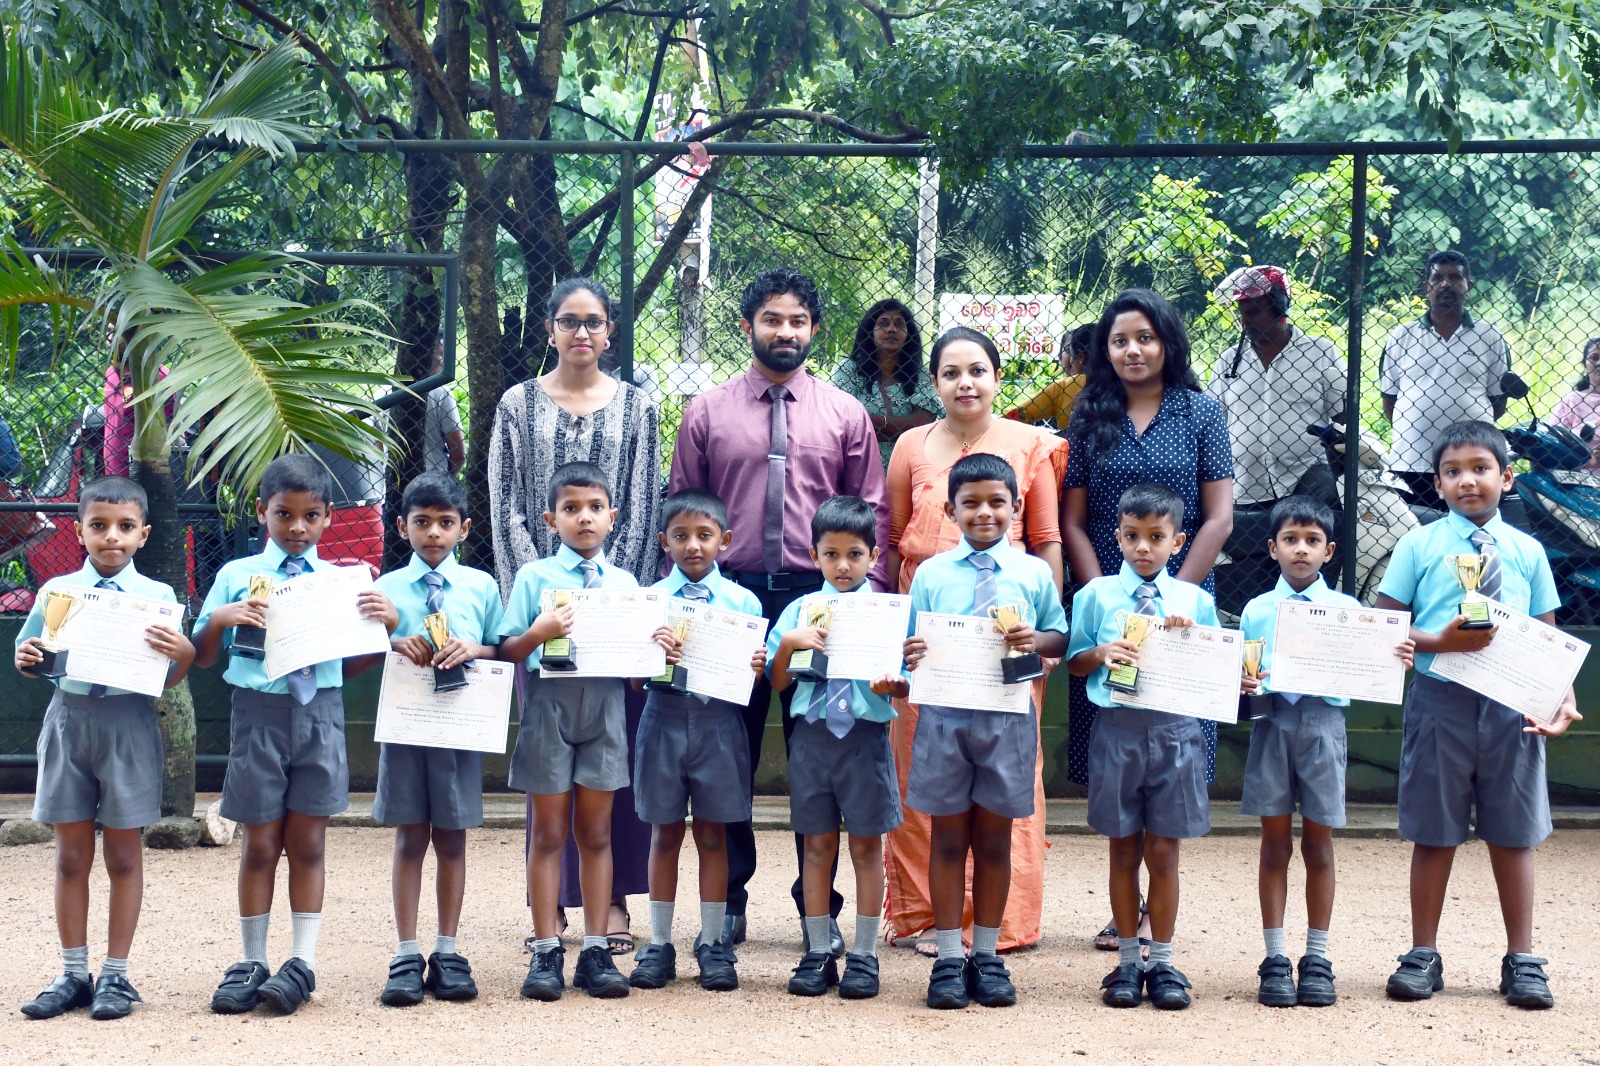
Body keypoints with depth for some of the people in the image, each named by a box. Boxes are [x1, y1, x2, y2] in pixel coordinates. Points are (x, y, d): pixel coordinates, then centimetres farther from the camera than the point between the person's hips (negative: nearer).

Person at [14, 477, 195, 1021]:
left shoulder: (158, 597, 0)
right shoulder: (56, 591, 5)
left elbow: (168, 681, 1)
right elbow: (32, 661, 12)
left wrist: (183, 654, -20)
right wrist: (26, 659, -10)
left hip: (128, 724, -2)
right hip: (68, 718, 2)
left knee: (124, 854, 5)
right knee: (71, 854, 7)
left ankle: (115, 976, 14)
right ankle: (73, 974, 17)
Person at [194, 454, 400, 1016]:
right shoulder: (235, 576, 5)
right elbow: (202, 657, 6)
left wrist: (388, 622, -10)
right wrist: (220, 620, -13)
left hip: (320, 714, 1)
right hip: (258, 712, -1)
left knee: (308, 843, 4)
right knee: (260, 844, 5)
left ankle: (303, 963, 9)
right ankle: (251, 963, 14)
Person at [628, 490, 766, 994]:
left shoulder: (743, 601, 4)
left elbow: (756, 678, 5)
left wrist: (757, 668, -17)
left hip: (719, 722, 0)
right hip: (664, 719, 0)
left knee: (714, 834, 6)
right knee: (664, 834, 7)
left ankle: (712, 943, 15)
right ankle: (659, 944, 15)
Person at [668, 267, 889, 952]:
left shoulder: (845, 414, 8)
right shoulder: (706, 412, 8)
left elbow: (872, 510, 8)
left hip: (819, 596, 0)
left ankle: (820, 906, 12)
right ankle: (727, 899, 15)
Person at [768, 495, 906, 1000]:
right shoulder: (799, 611, 7)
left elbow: (906, 684, 0)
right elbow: (777, 681, 6)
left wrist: (891, 685, -22)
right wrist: (788, 642, -11)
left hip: (866, 735, -2)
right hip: (812, 733, 2)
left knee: (866, 846, 4)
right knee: (817, 846, 8)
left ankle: (864, 956, 12)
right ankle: (817, 954, 15)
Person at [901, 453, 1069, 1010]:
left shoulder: (1034, 573, 4)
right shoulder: (930, 574, 5)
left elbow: (1060, 639, 7)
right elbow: (915, 645, 6)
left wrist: (1035, 640, -14)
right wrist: (912, 655, -16)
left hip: (1008, 716, 0)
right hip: (944, 716, 0)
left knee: (994, 838, 9)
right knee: (948, 838, 5)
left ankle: (987, 956, 19)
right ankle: (949, 958, 13)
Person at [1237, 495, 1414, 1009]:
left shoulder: (1347, 610, 6)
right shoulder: (1257, 610, 9)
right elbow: (1241, 675, 10)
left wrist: (1396, 660, -16)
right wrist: (1242, 685, -11)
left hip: (1324, 722, -1)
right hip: (1271, 722, 1)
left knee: (1318, 842, 4)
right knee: (1275, 841, 3)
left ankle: (1317, 957, 13)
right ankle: (1275, 958, 9)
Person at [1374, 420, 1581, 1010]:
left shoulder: (1526, 551, 7)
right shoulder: (1419, 545, 1)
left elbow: (1549, 639, 7)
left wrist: (1564, 696, -8)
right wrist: (1439, 641, -18)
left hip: (1513, 704, 2)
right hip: (1441, 700, -1)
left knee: (1514, 833, 7)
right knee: (1434, 833, 7)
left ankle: (1522, 961, 16)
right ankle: (1423, 956, 18)